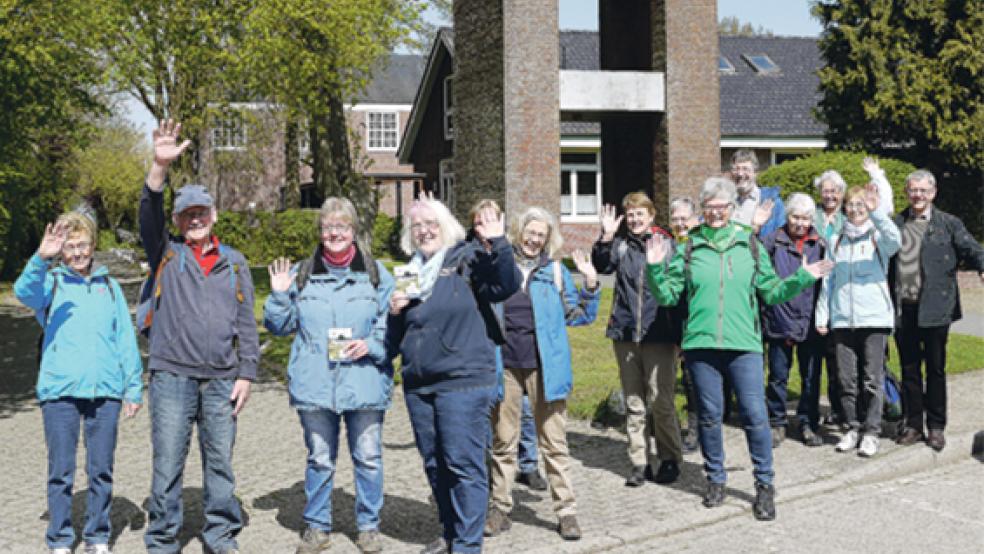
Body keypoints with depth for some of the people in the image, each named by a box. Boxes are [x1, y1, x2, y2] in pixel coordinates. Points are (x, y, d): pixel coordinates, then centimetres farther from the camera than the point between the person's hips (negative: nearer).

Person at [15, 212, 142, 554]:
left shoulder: (109, 285, 13)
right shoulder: (51, 282, 5)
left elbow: (126, 338, 12)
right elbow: (24, 292, -19)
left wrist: (133, 387, 7)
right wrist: (41, 258, -36)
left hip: (105, 391, 2)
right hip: (59, 389, -2)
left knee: (101, 470, 8)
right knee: (61, 471, 4)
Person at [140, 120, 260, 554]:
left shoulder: (234, 263, 13)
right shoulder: (166, 254, 7)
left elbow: (246, 323, 11)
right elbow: (149, 216, -12)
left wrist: (246, 374, 3)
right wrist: (160, 167, -27)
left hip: (222, 380, 2)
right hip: (172, 376, -2)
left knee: (220, 462, 8)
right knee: (167, 464, 1)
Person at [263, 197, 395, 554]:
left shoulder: (375, 274, 4)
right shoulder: (302, 274, 8)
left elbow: (392, 326, 5)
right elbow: (279, 326, 13)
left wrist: (370, 345, -12)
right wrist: (279, 295, -3)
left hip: (364, 384, -1)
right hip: (315, 386, 1)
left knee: (368, 457, 6)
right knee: (319, 459, 9)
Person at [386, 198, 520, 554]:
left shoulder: (467, 260, -2)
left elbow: (507, 285, -18)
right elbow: (396, 338, 19)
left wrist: (498, 243, -28)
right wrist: (395, 311, -1)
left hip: (463, 382, -6)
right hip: (418, 385, 7)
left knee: (463, 464, -5)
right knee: (435, 464, 14)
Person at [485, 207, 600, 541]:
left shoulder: (556, 271, 7)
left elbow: (579, 316, 8)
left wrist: (590, 283, -6)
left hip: (544, 367, -1)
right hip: (504, 365, 1)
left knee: (554, 442, 1)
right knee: (503, 442, 9)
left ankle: (566, 510, 8)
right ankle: (500, 508, 19)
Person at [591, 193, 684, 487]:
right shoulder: (620, 246, 11)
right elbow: (601, 266, -5)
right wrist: (605, 238, -19)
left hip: (658, 334, -4)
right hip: (626, 333, 4)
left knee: (660, 400, -2)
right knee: (634, 402, 9)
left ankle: (669, 459, 14)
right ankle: (639, 461, 17)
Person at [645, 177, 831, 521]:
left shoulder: (750, 245, 8)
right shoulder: (689, 248, 6)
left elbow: (771, 291, 11)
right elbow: (667, 295, 6)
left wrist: (802, 278, -1)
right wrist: (655, 269, -8)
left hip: (744, 343, 0)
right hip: (701, 343, 1)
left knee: (755, 414, -4)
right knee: (709, 415, 9)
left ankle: (765, 485, 11)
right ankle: (715, 479, 26)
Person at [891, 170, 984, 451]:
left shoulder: (949, 224, 3)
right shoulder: (896, 224, 9)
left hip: (934, 309, -2)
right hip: (903, 309, 2)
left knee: (936, 369, 7)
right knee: (909, 369, 10)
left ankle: (936, 427, 18)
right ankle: (913, 424, 21)